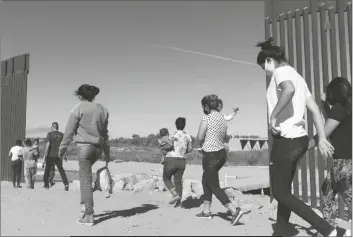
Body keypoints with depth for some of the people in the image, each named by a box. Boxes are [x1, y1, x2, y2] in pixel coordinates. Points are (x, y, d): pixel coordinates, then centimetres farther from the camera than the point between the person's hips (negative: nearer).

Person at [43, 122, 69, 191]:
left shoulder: (50, 134, -5)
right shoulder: (62, 135, 7)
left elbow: (48, 144, -12)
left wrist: (45, 155, -9)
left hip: (51, 155, -3)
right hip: (59, 155, 4)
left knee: (47, 170, 11)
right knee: (61, 169, 10)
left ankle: (46, 185, 15)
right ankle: (66, 183, -4)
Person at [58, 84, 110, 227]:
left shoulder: (79, 108, -5)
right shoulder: (102, 110, 10)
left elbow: (69, 131, -4)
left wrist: (63, 147, 6)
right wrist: (107, 153, 18)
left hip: (85, 146, -6)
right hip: (98, 148, 6)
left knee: (86, 180, -1)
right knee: (84, 173, 26)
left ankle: (89, 216, 2)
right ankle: (84, 204, 23)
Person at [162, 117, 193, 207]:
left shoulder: (175, 135, -12)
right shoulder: (188, 135, 4)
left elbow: (170, 145, -25)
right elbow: (190, 149, 8)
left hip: (171, 160, -5)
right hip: (182, 161, 5)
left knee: (166, 179, 14)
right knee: (178, 181, 15)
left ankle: (175, 194, -4)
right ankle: (179, 201, 7)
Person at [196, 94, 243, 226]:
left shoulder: (207, 118, -15)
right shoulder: (222, 118, 8)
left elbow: (200, 137, -16)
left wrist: (203, 143, 6)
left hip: (211, 155, -8)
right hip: (221, 153, 8)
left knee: (214, 186, 0)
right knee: (206, 181, 21)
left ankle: (235, 211, -10)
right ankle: (206, 211, 26)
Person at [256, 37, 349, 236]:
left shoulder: (281, 71, -9)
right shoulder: (296, 75, 17)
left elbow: (288, 89, -35)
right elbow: (315, 109, 13)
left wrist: (273, 116, -27)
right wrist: (322, 138, 11)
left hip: (286, 140, -10)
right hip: (300, 139, 10)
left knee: (281, 193, 2)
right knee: (284, 190, 18)